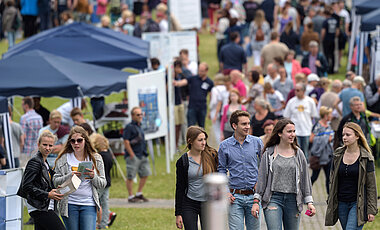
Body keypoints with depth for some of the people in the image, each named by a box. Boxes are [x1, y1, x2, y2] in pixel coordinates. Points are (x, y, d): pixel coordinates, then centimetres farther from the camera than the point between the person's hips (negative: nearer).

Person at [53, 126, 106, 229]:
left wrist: (93, 176, -14)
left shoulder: (96, 159, 6)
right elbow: (56, 182, 0)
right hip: (69, 204, 0)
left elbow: (102, 184, 6)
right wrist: (70, 176, -17)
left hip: (89, 205, 0)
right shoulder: (63, 159, 3)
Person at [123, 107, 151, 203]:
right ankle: (131, 197, 5)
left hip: (142, 155, 9)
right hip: (133, 156, -9)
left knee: (145, 174, 8)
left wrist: (145, 153, 18)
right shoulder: (129, 127, -11)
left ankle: (139, 194, 20)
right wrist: (132, 155, -17)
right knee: (130, 176, -1)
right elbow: (126, 142, -15)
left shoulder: (139, 126, 16)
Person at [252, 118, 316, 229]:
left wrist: (309, 202, 8)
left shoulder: (298, 154, 8)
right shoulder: (269, 153, 2)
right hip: (273, 198, -3)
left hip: (293, 199, 3)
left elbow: (305, 179, 12)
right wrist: (256, 201, -1)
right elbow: (261, 178, 4)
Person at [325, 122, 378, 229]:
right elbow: (332, 181, 13)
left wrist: (372, 210, -6)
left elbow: (371, 185, -3)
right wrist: (330, 203, 11)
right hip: (341, 203, 5)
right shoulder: (338, 155, 6)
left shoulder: (366, 157, -6)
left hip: (358, 204, -5)